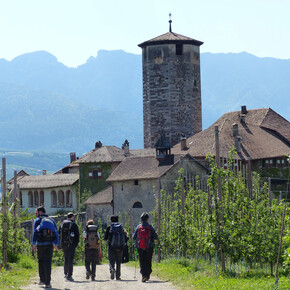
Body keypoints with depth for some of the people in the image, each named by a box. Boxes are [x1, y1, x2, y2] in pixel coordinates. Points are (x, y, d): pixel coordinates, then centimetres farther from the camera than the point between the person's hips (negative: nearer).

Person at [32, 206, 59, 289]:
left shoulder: (37, 220, 4)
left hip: (40, 244, -2)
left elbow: (35, 232, -6)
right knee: (47, 263, 0)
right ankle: (47, 283, -7)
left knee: (41, 262, 15)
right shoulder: (51, 220, 15)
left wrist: (34, 244, -9)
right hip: (49, 244, 2)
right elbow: (56, 232, 10)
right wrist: (56, 244, 8)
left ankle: (42, 280, 19)